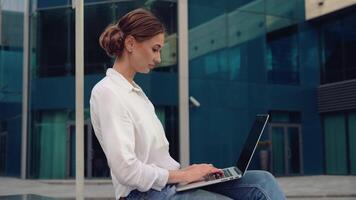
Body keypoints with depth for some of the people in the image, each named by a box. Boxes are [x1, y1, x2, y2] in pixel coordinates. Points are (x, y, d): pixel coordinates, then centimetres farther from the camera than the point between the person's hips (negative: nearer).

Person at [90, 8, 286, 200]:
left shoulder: (134, 90, 17)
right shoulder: (107, 92, -12)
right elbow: (126, 170, -21)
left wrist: (183, 171, 1)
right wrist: (182, 175, -13)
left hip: (168, 183, 9)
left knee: (263, 181, -6)